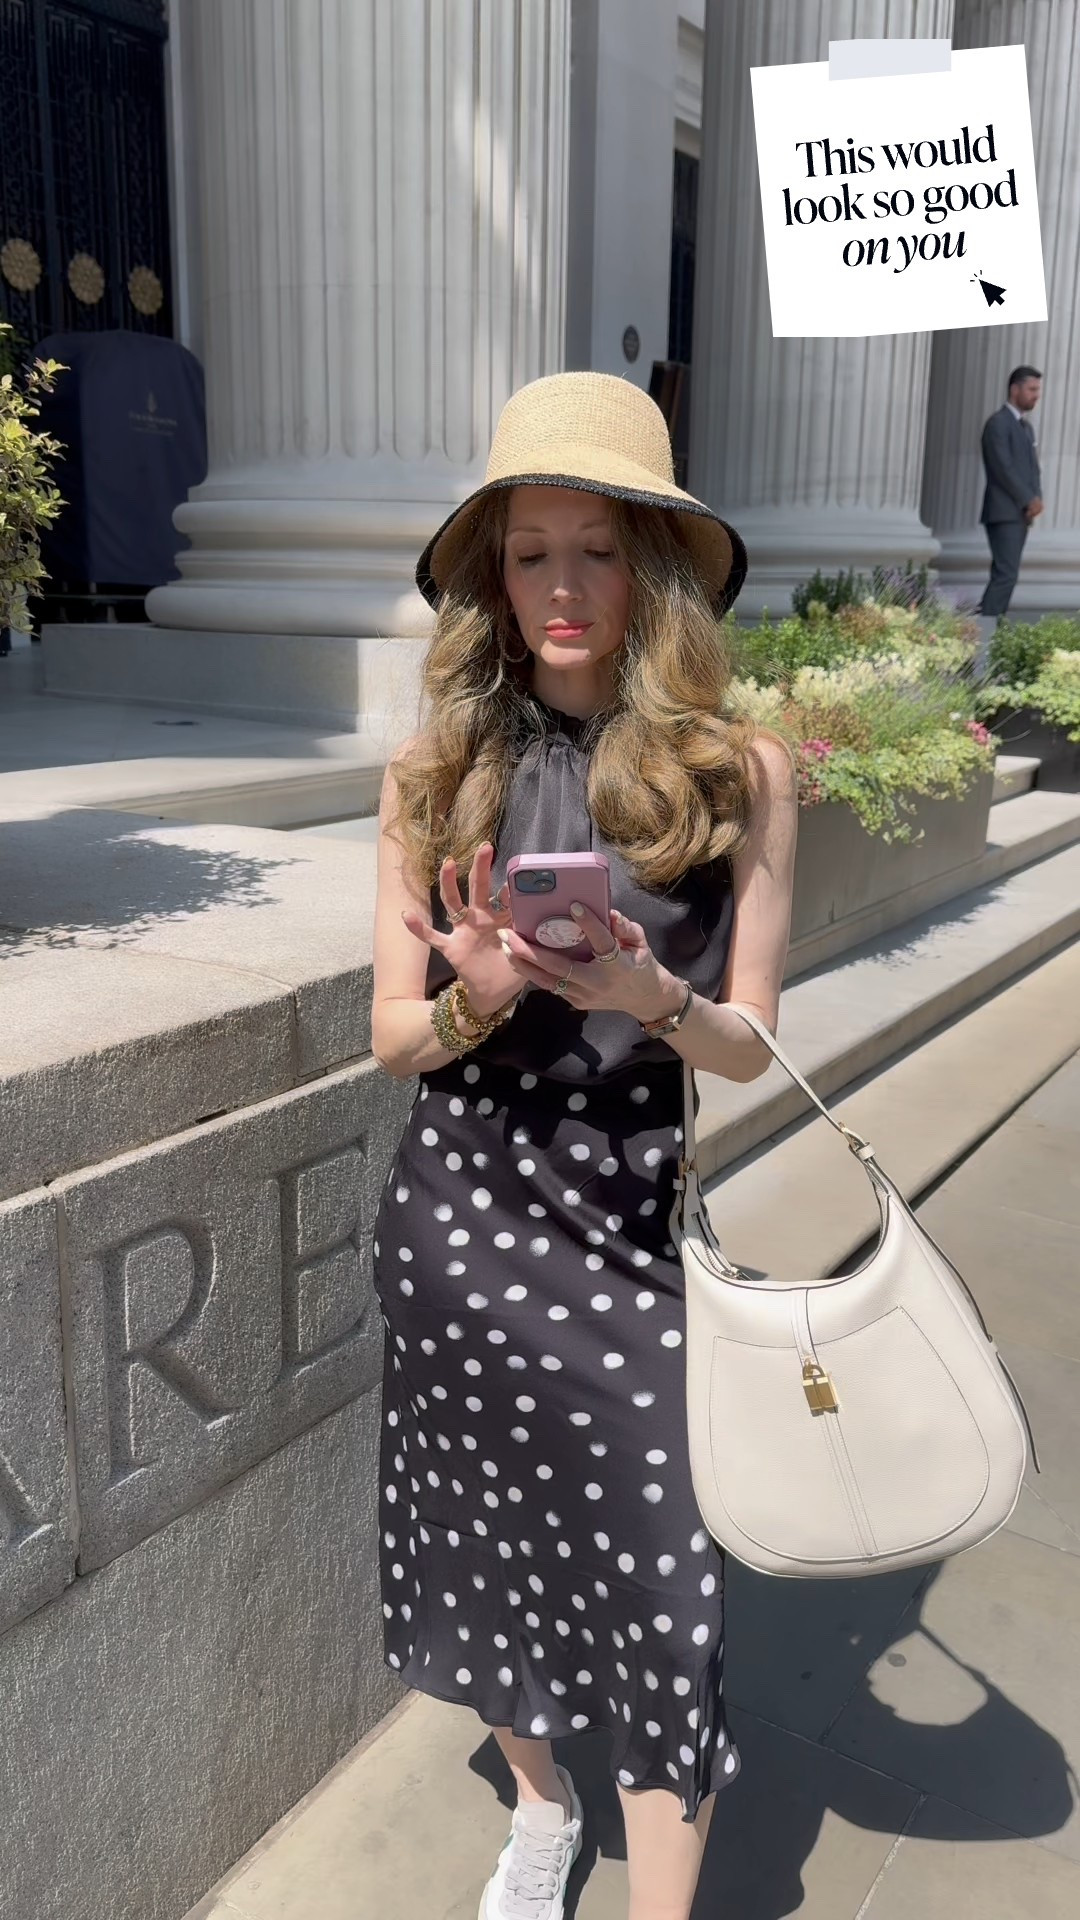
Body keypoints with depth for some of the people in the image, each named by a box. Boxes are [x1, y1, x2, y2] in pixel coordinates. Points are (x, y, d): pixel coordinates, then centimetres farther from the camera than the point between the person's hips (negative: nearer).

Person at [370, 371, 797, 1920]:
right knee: (484, 1551, 19)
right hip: (456, 1211, 3)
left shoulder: (737, 772, -5)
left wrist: (649, 996, -23)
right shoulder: (440, 772, -1)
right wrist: (476, 1001, -21)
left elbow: (751, 1049, -2)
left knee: (662, 1599, 2)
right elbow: (390, 1035, 1)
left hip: (633, 1222, -2)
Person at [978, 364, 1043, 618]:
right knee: (1006, 575, -16)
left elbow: (1033, 468, 19)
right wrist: (1029, 500, -14)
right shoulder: (998, 423, -7)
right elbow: (1003, 468, -15)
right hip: (1004, 512, -9)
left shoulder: (1027, 426, 21)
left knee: (1004, 575, 6)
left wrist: (1036, 498, 0)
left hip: (1021, 513, 9)